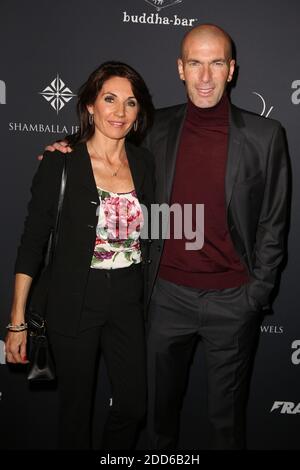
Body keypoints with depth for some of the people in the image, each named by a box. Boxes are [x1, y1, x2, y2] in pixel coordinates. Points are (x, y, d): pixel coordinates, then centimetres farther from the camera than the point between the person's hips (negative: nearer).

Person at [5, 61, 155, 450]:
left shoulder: (144, 163, 2)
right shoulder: (61, 163, -10)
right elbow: (32, 242, -8)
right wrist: (18, 320, -8)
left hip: (128, 301, 4)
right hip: (75, 302, -3)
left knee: (133, 404, 13)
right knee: (77, 407, 13)